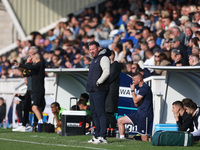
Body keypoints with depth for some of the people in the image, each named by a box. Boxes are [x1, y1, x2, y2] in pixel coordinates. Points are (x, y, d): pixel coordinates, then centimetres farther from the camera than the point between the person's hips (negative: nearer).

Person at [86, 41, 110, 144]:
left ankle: (102, 137, -14)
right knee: (94, 114, 11)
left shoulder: (103, 58, -8)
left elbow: (106, 72, -22)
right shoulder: (94, 60, 22)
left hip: (99, 90, -10)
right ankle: (97, 135, 16)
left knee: (100, 113, -12)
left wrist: (98, 82, -21)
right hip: (92, 91, 10)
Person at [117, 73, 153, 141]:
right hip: (139, 114, 10)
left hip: (145, 116, -10)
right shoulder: (139, 88, 17)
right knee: (120, 120, 9)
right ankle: (122, 139, 7)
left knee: (144, 139, -13)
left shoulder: (145, 88, -14)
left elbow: (135, 100, -19)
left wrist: (133, 90, -6)